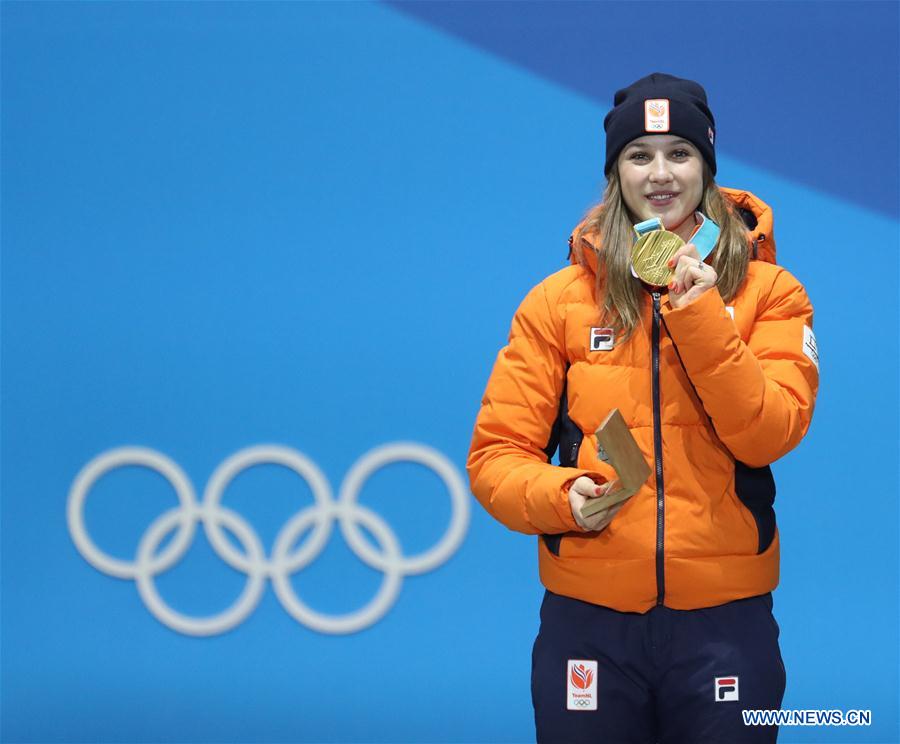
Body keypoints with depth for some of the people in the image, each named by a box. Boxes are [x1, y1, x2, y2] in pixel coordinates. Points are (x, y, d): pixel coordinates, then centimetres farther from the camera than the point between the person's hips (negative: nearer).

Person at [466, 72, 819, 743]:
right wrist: (560, 496, -17)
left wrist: (698, 315, -18)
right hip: (588, 618, 1)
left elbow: (768, 436, -10)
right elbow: (497, 453, 2)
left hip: (725, 618, 0)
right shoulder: (560, 300, 4)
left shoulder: (767, 291, 3)